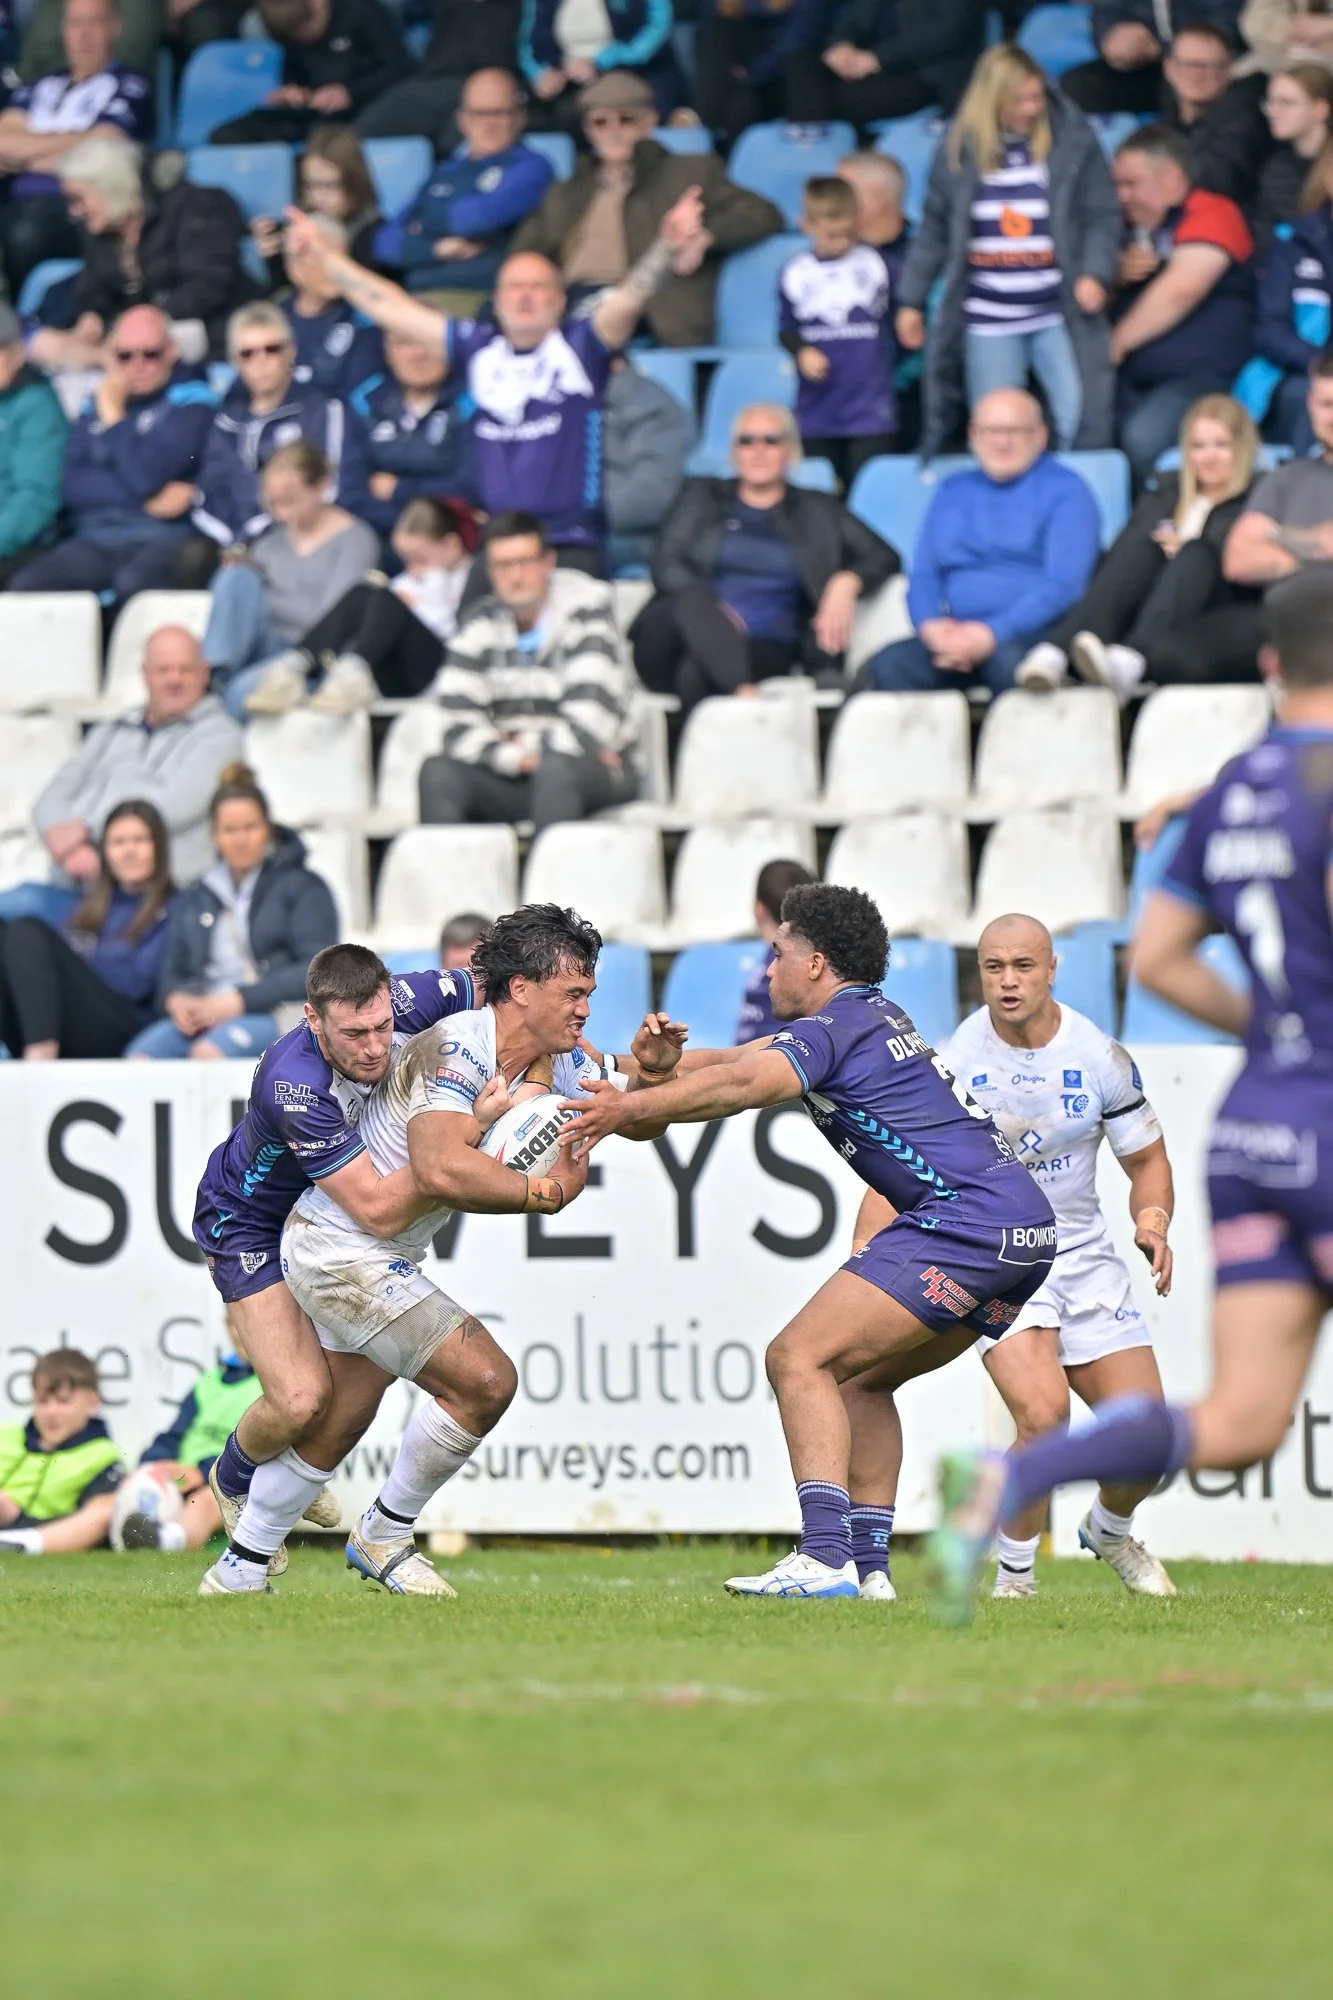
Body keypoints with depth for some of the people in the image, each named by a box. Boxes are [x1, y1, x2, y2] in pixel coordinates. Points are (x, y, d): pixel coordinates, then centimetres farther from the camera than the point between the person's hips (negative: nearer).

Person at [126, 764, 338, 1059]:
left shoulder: (303, 888, 11)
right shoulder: (192, 900, 26)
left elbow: (316, 970, -2)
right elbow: (172, 971, 24)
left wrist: (241, 1000, -13)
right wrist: (175, 999, -3)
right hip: (198, 1018, 4)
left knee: (209, 1051, -39)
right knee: (141, 1052, -30)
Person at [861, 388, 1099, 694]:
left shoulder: (1065, 491, 7)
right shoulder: (952, 493, 23)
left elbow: (1063, 583, -6)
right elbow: (923, 575, 17)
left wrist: (991, 634, -18)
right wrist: (931, 626, -7)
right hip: (953, 635, 4)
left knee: (1010, 660, -40)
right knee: (889, 663, -27)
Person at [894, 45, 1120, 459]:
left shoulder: (1074, 141, -2)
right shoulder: (959, 150, 3)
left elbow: (1102, 218, 0)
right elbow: (934, 230, 11)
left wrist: (1095, 274, -17)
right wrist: (911, 300, 10)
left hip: (1058, 314, -1)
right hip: (987, 318, 1)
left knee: (1083, 421, -9)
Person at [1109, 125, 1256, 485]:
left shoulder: (1211, 214, -4)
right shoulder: (1131, 226, 19)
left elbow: (1180, 290, -17)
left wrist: (1118, 342, -7)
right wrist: (1119, 274, 6)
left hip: (1202, 375, -7)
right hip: (1134, 382, 7)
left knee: (1143, 437, -33)